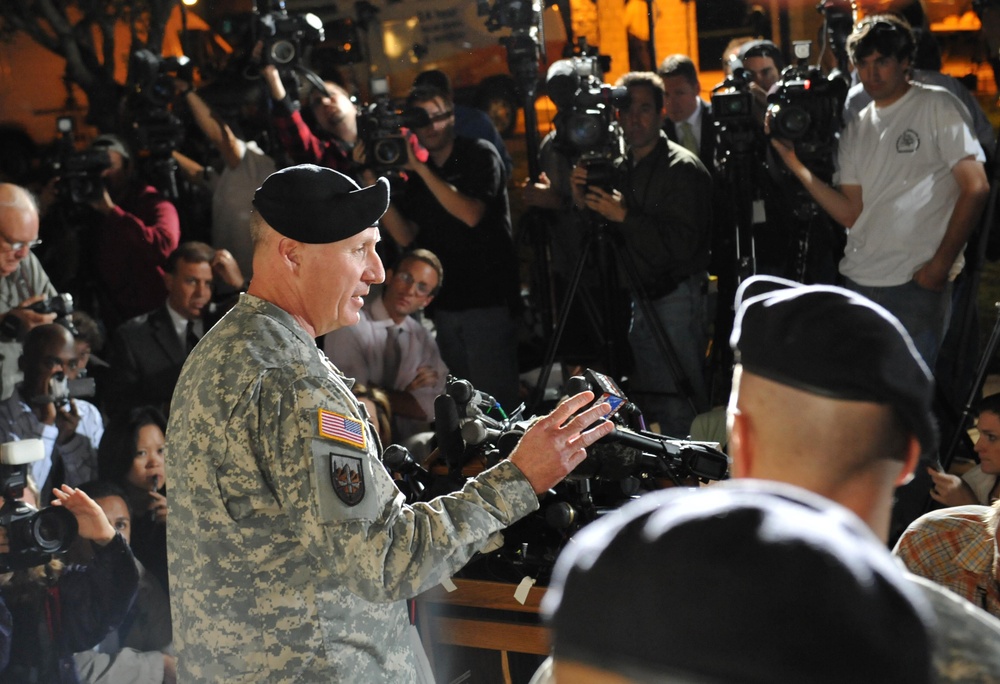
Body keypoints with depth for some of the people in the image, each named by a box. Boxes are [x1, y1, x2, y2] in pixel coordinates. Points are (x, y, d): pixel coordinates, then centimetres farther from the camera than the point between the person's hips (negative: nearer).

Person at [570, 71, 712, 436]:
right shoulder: (623, 167, 11)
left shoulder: (682, 168, -13)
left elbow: (683, 245, -22)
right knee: (649, 401, 14)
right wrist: (584, 203, -7)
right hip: (642, 296, 8)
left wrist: (625, 216, -25)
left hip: (676, 296, -8)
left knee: (678, 406, -7)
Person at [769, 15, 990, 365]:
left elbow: (976, 188, -7)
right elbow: (852, 214, 9)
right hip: (857, 281, 5)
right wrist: (799, 168, -1)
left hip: (918, 282, -5)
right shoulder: (856, 130, 14)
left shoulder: (937, 107, -2)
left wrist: (941, 264, -13)